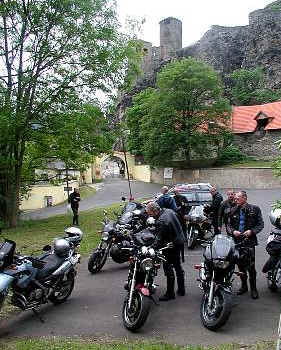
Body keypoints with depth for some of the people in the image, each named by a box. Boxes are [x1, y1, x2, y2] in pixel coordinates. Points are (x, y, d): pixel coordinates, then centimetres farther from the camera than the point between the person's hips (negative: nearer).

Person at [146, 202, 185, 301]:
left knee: (168, 268, 2)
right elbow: (177, 224, 13)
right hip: (180, 241, 10)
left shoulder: (161, 222, -28)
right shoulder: (169, 211, -1)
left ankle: (170, 293, 12)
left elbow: (159, 239, -28)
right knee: (178, 266, 21)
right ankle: (181, 289, 33)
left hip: (171, 246, -10)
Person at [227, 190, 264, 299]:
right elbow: (229, 225, 13)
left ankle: (253, 288, 10)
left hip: (249, 241, -4)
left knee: (251, 266, -4)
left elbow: (260, 224, 1)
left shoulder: (254, 209, 0)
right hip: (237, 241, 4)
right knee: (240, 265, 11)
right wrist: (233, 231, -7)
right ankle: (244, 285, 27)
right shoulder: (233, 211, 10)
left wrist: (251, 231, -14)